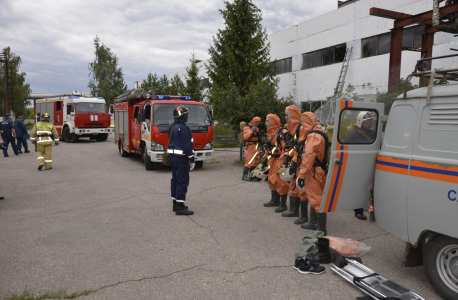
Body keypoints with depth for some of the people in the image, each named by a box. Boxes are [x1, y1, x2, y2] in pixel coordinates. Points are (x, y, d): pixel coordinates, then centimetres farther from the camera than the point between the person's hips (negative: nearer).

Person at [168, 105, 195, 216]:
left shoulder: (172, 126, 13)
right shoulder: (183, 128, -18)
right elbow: (187, 145, -21)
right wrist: (191, 159, -15)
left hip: (173, 156, 10)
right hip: (181, 158, -10)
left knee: (175, 180, 15)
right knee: (183, 181, -6)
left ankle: (175, 203, 24)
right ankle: (180, 207, -4)